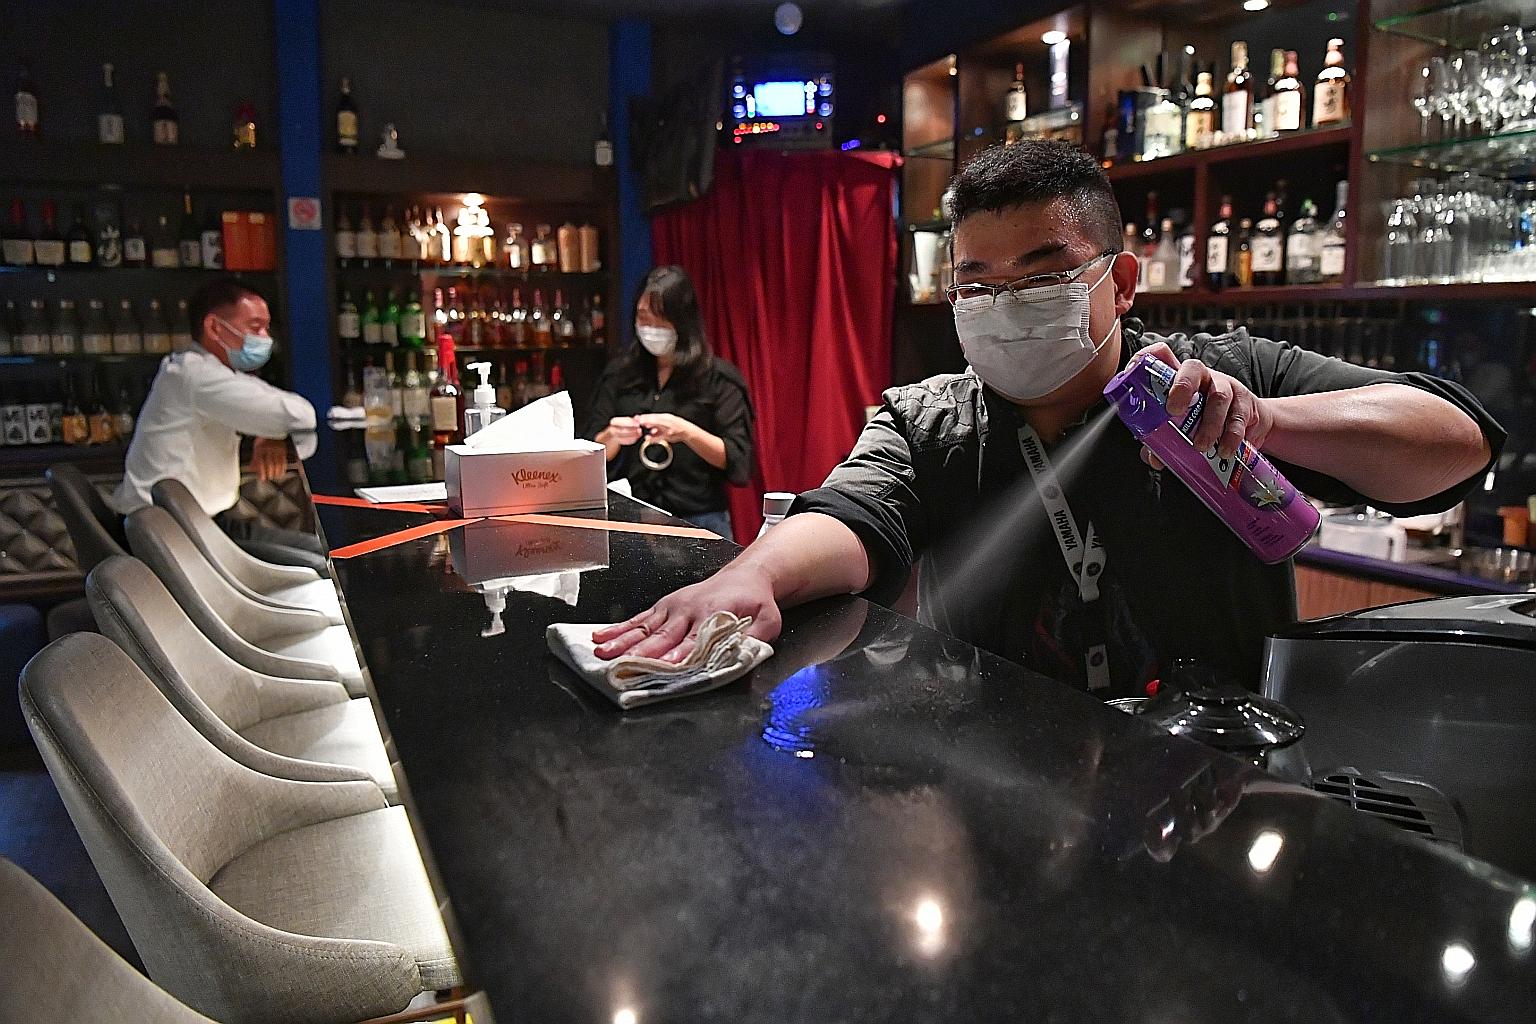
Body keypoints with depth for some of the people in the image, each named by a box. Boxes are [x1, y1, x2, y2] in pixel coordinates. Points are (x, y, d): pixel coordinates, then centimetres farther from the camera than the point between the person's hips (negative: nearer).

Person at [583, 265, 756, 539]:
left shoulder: (718, 378, 2)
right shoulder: (619, 374, 12)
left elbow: (739, 465, -3)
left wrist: (687, 433, -17)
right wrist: (612, 438, -10)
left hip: (699, 523, -2)